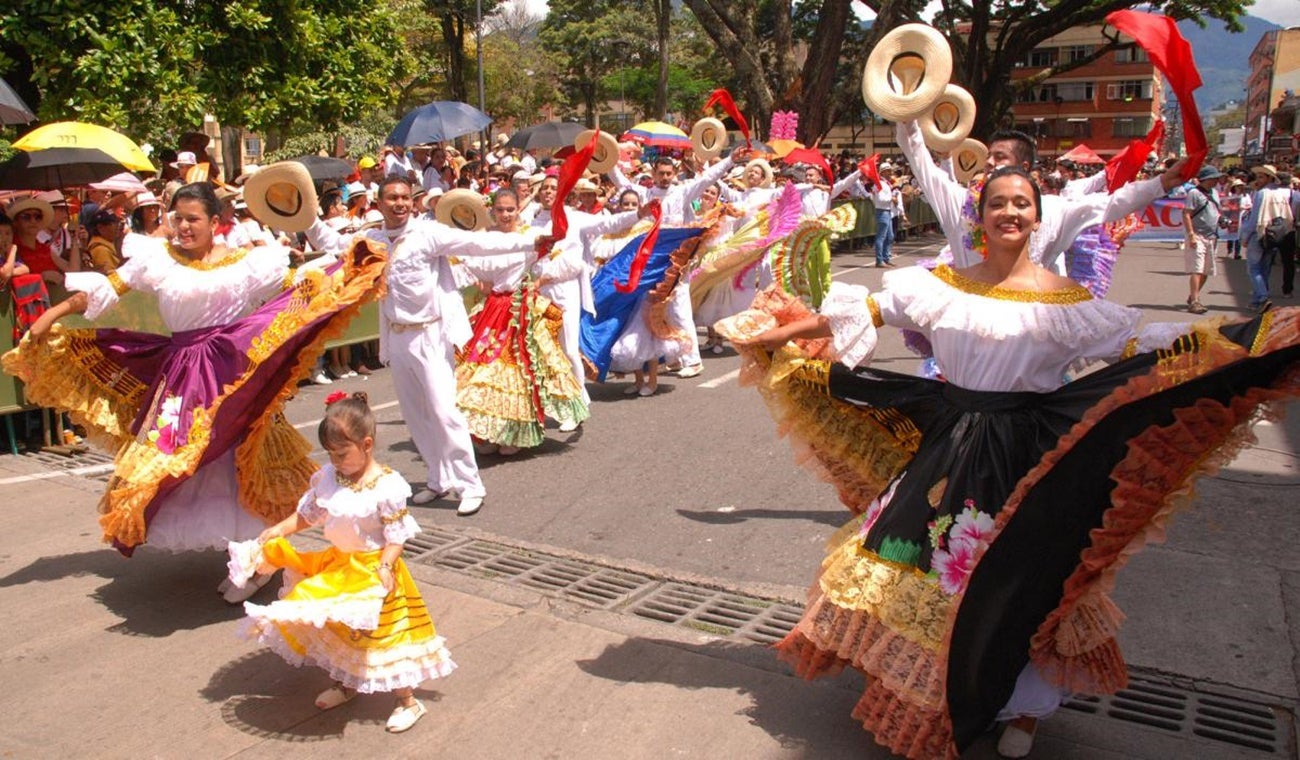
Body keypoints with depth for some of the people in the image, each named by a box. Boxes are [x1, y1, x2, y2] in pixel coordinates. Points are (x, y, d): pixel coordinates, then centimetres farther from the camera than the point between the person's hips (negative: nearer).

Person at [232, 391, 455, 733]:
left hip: (371, 571, -7)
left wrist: (384, 567, -30)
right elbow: (307, 513, 10)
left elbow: (397, 535, -20)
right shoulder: (327, 477, -2)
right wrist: (278, 530, 0)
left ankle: (407, 700, 15)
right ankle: (346, 684, 44)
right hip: (337, 566, 7)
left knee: (381, 635, -1)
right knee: (335, 627, 19)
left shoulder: (386, 487, -22)